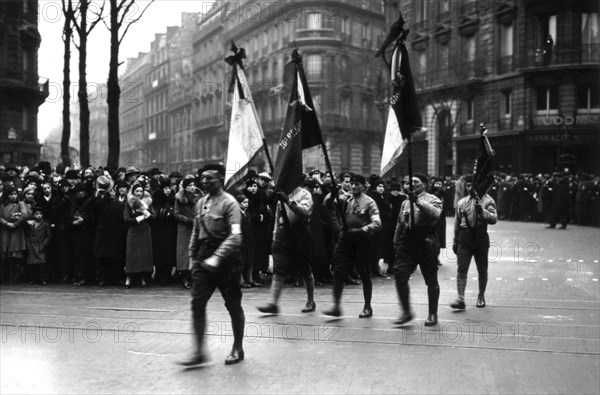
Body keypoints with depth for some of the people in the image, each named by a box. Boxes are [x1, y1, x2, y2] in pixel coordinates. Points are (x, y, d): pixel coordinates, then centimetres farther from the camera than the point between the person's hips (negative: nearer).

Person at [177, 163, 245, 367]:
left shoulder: (229, 203, -12)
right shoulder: (201, 202, 10)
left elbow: (235, 236, -21)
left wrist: (217, 257, -29)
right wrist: (192, 257, 14)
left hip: (226, 259, -6)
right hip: (204, 259, 6)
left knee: (233, 306, 5)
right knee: (197, 303, -1)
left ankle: (237, 349, 20)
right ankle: (199, 352, 5)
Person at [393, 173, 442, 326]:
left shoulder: (432, 199, -1)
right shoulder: (405, 202, 17)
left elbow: (436, 214, -24)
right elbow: (399, 225, 23)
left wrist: (417, 200, -29)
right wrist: (396, 243, 17)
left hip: (427, 245, -5)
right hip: (407, 245, 5)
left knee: (431, 281, 4)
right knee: (399, 276, -8)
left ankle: (432, 314, 18)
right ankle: (407, 312, 3)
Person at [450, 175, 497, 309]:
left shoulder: (487, 200, 0)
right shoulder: (462, 202, 11)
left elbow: (494, 219, -12)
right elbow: (457, 223, 18)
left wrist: (482, 210, -27)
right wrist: (455, 241, 18)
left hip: (481, 238, -2)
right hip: (465, 238, 2)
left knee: (482, 270, 9)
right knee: (462, 269, -8)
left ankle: (481, 296, 27)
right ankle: (460, 299, -12)